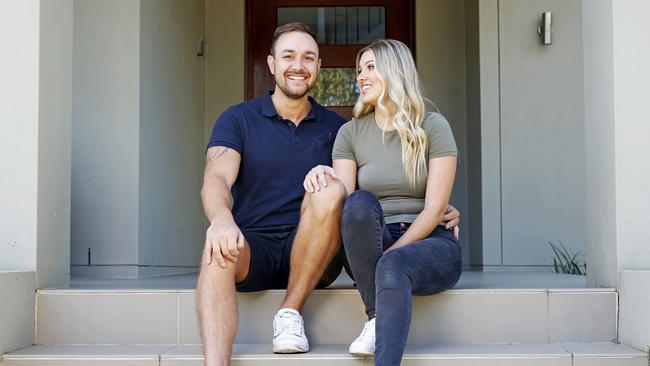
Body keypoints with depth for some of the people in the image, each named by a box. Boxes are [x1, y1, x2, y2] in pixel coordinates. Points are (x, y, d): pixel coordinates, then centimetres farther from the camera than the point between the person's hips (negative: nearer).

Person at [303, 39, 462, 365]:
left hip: (428, 244, -2)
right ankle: (376, 320, -24)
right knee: (360, 202, -31)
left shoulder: (432, 127, -1)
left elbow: (435, 209, -9)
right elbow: (344, 204, -3)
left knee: (393, 266, -37)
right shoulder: (351, 133, 8)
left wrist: (390, 254, -17)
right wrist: (325, 179, -25)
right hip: (371, 248, 3)